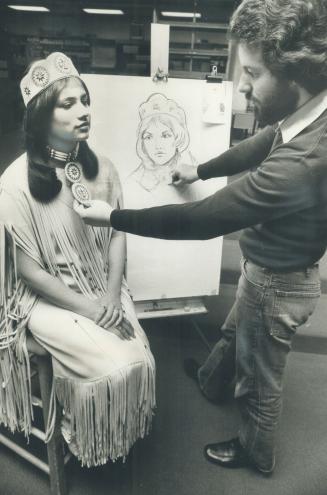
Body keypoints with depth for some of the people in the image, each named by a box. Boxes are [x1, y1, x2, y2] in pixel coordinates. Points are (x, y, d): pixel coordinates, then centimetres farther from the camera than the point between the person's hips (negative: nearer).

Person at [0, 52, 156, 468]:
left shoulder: (101, 167, -2)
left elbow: (117, 236, 2)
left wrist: (111, 299, -11)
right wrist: (90, 310, -16)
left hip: (103, 289, 5)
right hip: (49, 299, -4)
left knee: (140, 360, -10)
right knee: (113, 367, -17)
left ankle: (127, 433, 25)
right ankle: (83, 439, 19)